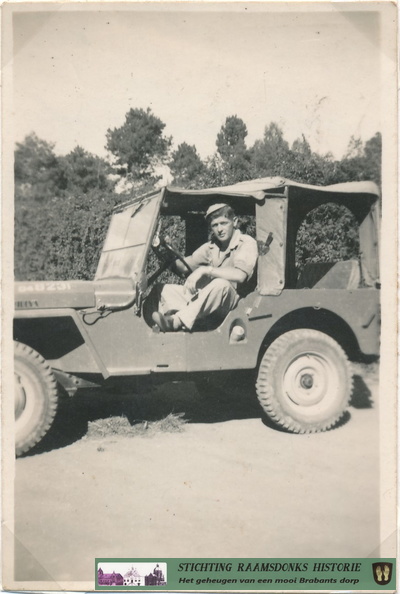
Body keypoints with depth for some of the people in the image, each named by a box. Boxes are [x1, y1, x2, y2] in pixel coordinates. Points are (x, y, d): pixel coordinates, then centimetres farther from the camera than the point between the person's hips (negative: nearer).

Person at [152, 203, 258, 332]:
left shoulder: (247, 243, -6)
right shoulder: (211, 246, 16)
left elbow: (240, 275, -24)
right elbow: (184, 266, 13)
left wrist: (205, 270, -25)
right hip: (205, 298, 7)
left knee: (221, 284, -38)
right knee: (167, 290, -7)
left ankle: (175, 321, -42)